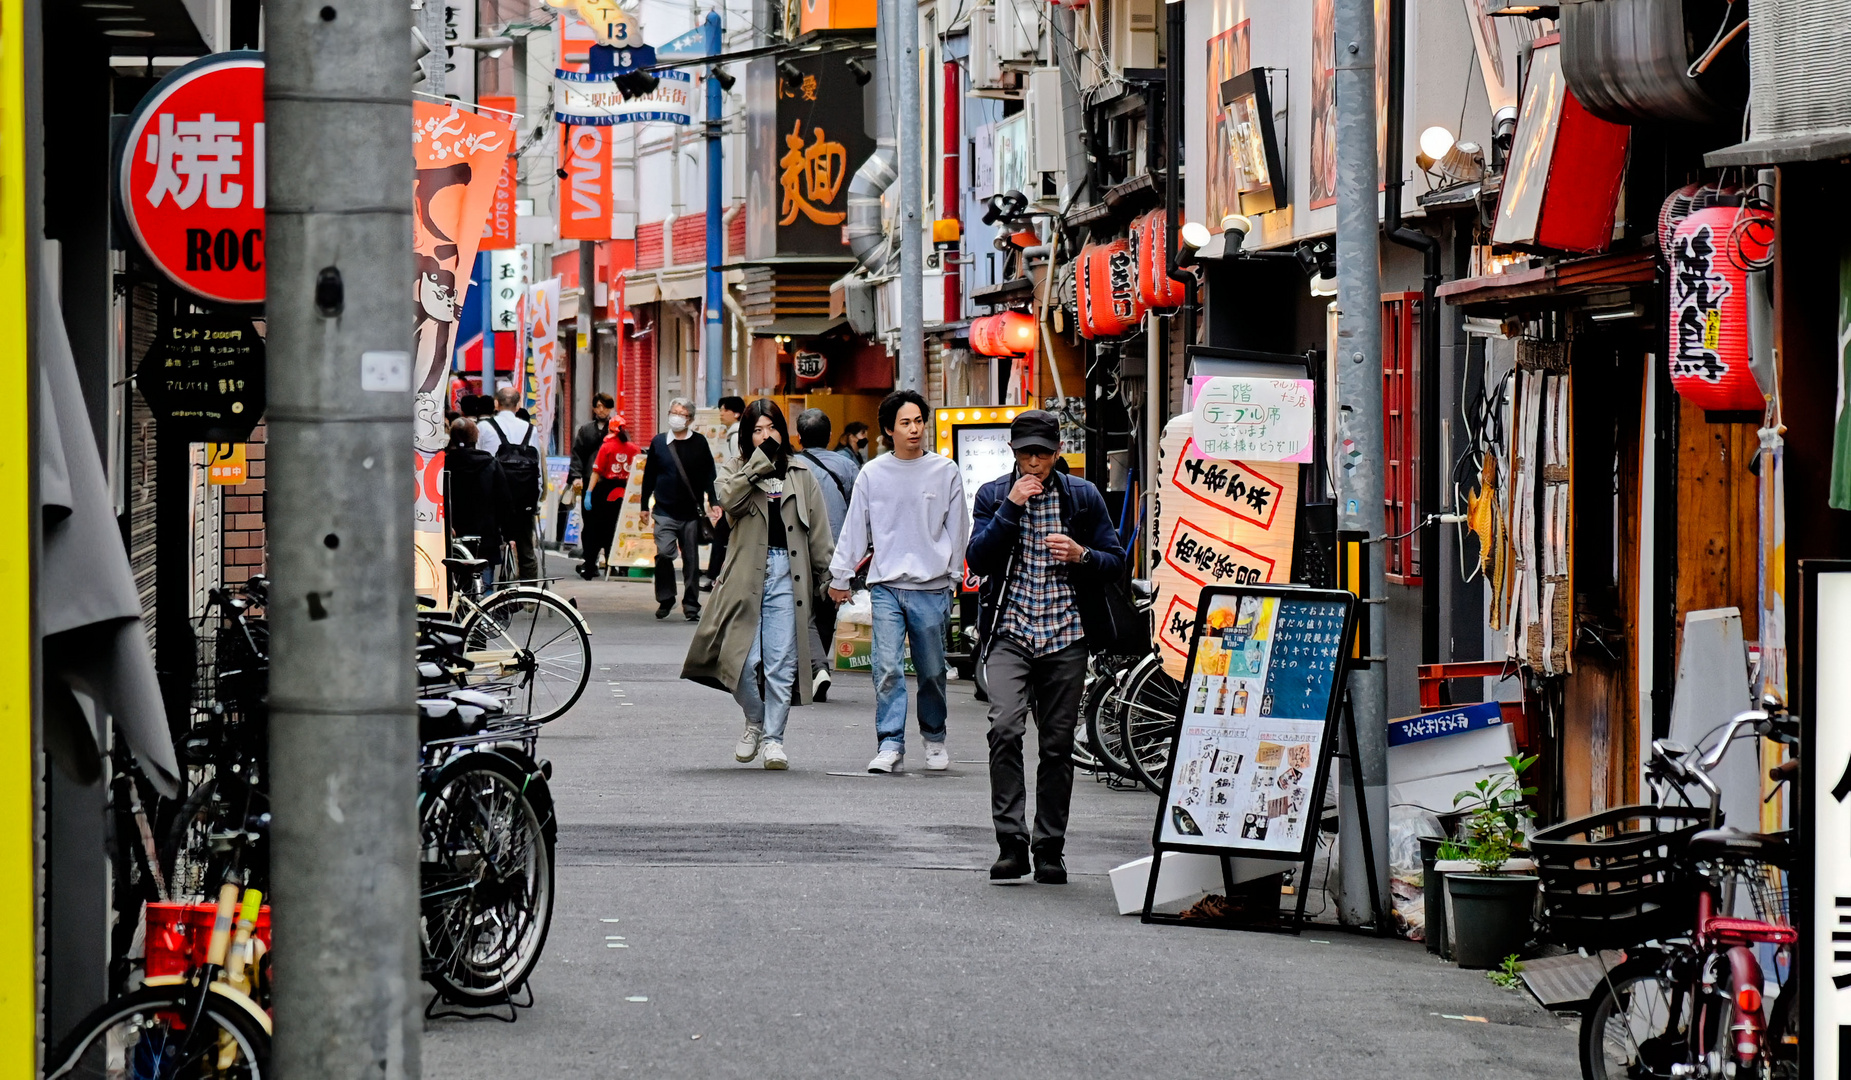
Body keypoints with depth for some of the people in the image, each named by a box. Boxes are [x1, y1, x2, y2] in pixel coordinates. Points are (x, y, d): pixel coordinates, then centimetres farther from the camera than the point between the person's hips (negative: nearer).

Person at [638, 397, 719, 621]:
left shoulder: (699, 443, 4)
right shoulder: (659, 442, 5)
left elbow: (709, 476, 7)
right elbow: (649, 476, 11)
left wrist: (713, 503, -2)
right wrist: (645, 506, 11)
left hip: (691, 512, 0)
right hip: (665, 511, 0)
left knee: (691, 560, 5)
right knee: (664, 553, -16)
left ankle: (691, 606, 14)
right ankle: (665, 598, 2)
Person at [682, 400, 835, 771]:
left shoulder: (800, 474, 13)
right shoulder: (739, 473, 11)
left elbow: (819, 531, 12)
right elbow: (729, 499, -13)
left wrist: (827, 576, 6)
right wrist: (761, 461, -12)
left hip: (787, 573, 0)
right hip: (747, 572, 0)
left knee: (781, 660, -4)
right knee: (743, 659, -6)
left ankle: (773, 737, 4)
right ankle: (755, 722, 19)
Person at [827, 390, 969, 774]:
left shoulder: (945, 471, 4)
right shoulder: (872, 474, 5)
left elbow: (957, 527, 9)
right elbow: (854, 528, 9)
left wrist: (954, 576, 7)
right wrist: (839, 576, 7)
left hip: (931, 587, 0)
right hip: (886, 586, 0)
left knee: (932, 671, 8)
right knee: (887, 668, -11)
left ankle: (934, 738, 27)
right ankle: (891, 745, -9)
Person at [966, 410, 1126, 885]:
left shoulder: (1083, 497, 7)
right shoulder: (993, 496, 6)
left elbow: (1117, 561, 9)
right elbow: (978, 560, -6)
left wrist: (1081, 555, -11)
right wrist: (1011, 507, -13)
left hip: (1065, 636, 1)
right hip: (1010, 634, -1)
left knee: (1058, 744, 5)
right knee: (1005, 728, -20)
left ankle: (1049, 850, 14)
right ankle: (1011, 843, -18)